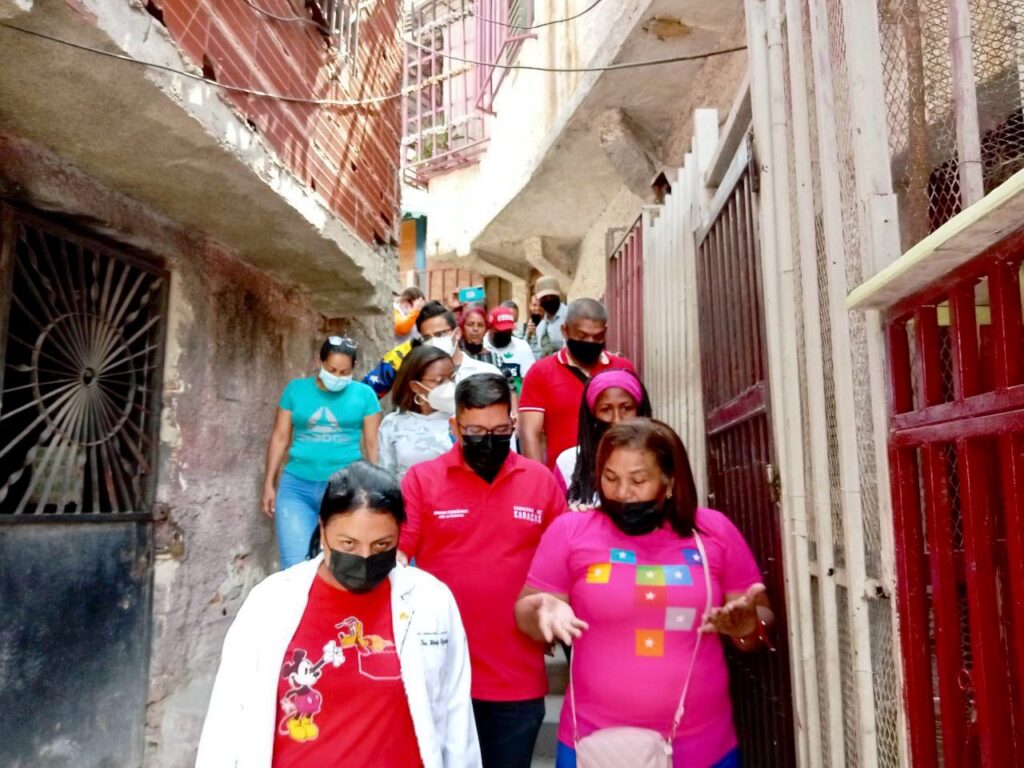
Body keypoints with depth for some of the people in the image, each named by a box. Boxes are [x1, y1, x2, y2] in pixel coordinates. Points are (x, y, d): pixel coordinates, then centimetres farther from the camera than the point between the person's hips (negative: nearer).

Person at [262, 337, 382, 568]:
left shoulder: (364, 394, 3)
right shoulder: (296, 389, 7)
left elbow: (372, 444, 6)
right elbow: (280, 437, 9)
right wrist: (269, 484, 9)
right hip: (297, 485, 1)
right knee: (296, 565, -5)